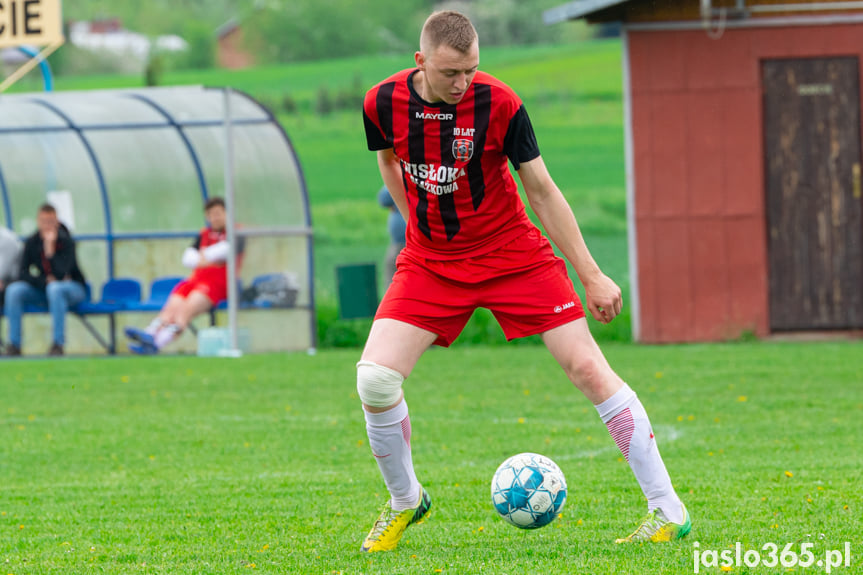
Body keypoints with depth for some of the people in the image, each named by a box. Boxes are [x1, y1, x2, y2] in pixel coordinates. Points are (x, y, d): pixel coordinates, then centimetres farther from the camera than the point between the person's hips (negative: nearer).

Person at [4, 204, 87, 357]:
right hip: (43, 290, 4)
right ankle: (14, 344, -21)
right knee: (14, 290, -22)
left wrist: (50, 247, -35)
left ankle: (58, 343, -37)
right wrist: (45, 281, -21)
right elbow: (22, 274, -7)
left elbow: (61, 274, -30)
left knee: (55, 288, -40)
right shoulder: (32, 243, -4)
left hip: (73, 288, -4)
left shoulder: (66, 242, -17)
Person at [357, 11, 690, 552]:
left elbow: (541, 190, -9)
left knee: (588, 367, -10)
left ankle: (668, 509, -5)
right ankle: (405, 501, 11)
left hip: (513, 255, -2)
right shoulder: (384, 103, -11)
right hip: (430, 263, 2)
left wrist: (591, 275, -8)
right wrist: (421, 224, 11)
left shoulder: (498, 103, -18)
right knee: (375, 379, -15)